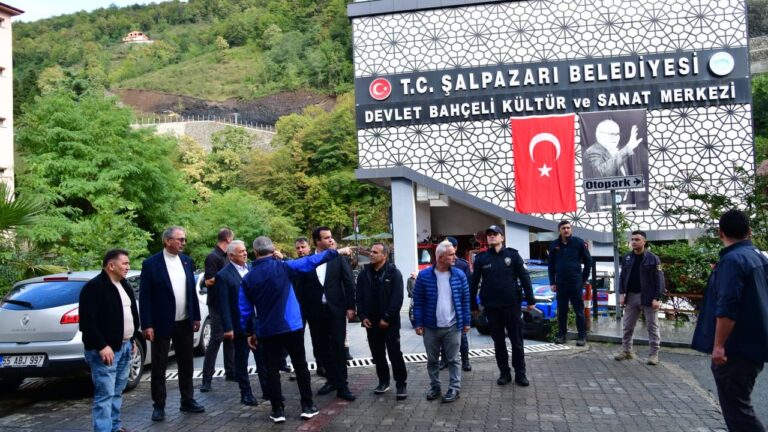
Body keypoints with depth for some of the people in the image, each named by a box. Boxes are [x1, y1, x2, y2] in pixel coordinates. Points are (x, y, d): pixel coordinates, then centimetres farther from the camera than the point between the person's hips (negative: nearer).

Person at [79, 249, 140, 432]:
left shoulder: (124, 285, 14)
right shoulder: (94, 287, -14)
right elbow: (88, 321, -19)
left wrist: (132, 339, 18)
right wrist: (102, 346, -22)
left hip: (124, 346, 9)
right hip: (106, 349, -9)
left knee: (117, 392, 16)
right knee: (105, 393, -8)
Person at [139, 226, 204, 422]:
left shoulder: (187, 261, 6)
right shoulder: (151, 263, -10)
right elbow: (144, 297, -10)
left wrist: (196, 317, 8)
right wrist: (147, 325, -14)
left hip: (185, 323, 5)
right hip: (161, 324, -5)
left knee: (186, 364, 13)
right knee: (159, 367, 6)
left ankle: (187, 401, 25)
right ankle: (159, 406, 17)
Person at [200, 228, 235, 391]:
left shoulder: (224, 257, 12)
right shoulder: (213, 257, -14)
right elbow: (208, 281, -19)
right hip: (217, 305, -9)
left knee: (230, 338, 12)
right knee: (216, 339, -8)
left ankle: (230, 372, 22)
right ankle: (206, 379, -3)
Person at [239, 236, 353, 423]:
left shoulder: (248, 279, 0)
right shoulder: (281, 267, -8)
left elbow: (245, 310, 2)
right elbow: (310, 261, -10)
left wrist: (249, 332, 14)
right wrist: (337, 252, -5)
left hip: (267, 330, 2)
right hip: (291, 326, -1)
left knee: (272, 369, 9)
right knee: (300, 365, 9)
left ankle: (278, 410, 11)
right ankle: (307, 407, 12)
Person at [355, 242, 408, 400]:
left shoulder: (394, 273, -7)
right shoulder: (364, 274, 7)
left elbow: (397, 298, -12)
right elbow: (359, 297, 9)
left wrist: (387, 318, -16)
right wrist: (362, 316, -2)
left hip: (389, 322, -5)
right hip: (371, 322, 5)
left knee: (395, 353, -4)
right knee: (377, 354, 12)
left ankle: (401, 384, 5)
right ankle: (383, 381, 26)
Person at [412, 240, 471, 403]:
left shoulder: (459, 275, -3)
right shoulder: (424, 275, -8)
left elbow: (465, 300, 3)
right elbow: (418, 302, -3)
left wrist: (466, 322, 2)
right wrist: (418, 323, -5)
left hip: (452, 327, 0)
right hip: (430, 327, 0)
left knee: (453, 360, 9)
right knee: (432, 360, 13)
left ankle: (455, 388, 19)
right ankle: (434, 386, 28)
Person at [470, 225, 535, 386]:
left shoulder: (512, 255, 0)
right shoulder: (481, 258, 3)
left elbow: (524, 277, 0)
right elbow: (474, 283, 5)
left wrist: (530, 300, -3)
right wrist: (473, 305, 4)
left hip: (512, 305, -1)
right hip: (491, 307, 1)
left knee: (517, 341, 4)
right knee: (498, 341, 9)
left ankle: (520, 373, 16)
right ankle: (504, 373, 21)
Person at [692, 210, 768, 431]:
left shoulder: (732, 259, -18)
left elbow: (727, 307, -24)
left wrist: (719, 345, -22)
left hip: (736, 348, -9)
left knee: (735, 407, -4)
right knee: (739, 403, 20)